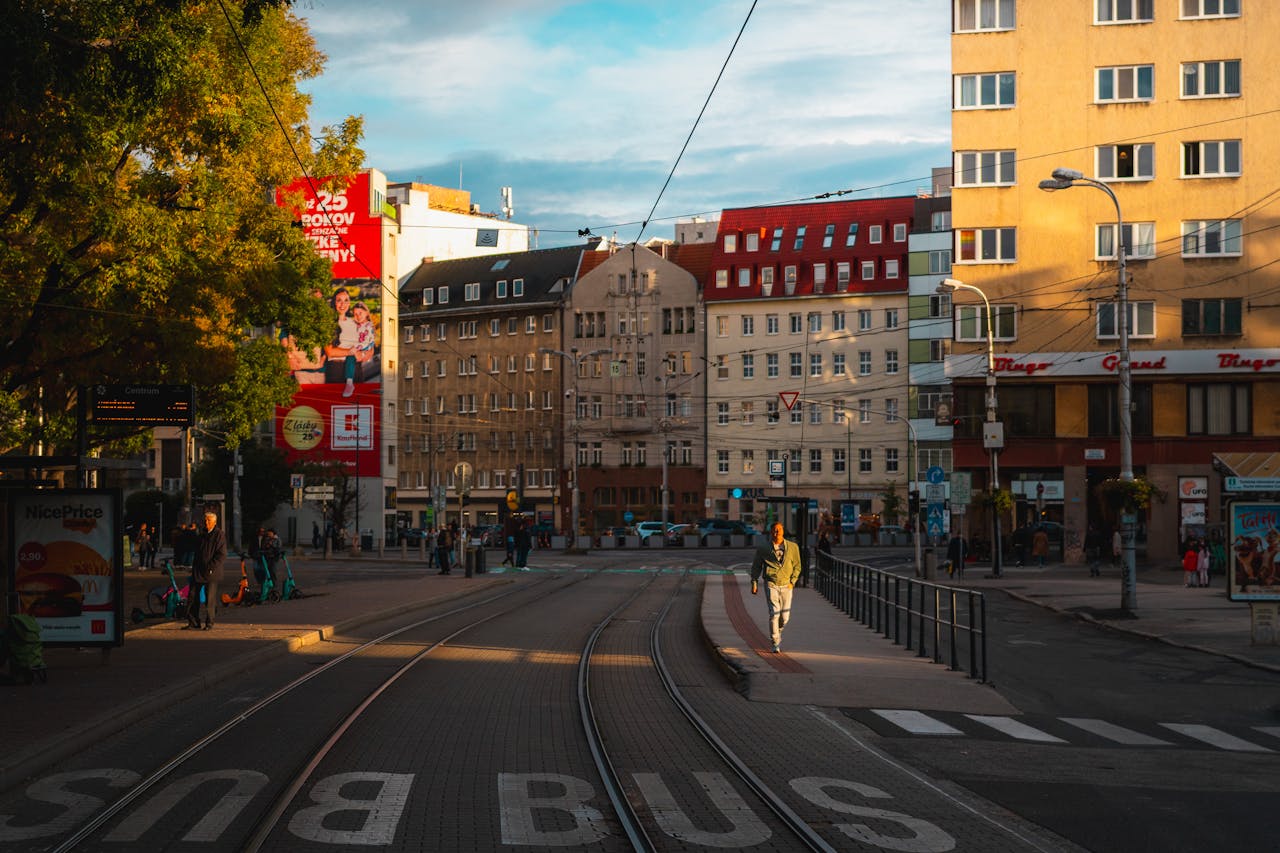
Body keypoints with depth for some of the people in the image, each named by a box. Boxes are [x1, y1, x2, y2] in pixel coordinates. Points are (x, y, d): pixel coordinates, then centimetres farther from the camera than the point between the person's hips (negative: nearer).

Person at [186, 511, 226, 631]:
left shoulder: (219, 535, -7)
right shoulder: (203, 534, 15)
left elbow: (222, 555, -12)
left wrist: (210, 567, -17)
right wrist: (194, 567, 14)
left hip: (211, 572, -7)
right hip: (198, 571, 7)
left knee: (209, 599, -2)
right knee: (192, 597, 4)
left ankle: (209, 624, 8)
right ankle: (193, 623, 10)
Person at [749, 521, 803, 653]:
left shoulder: (793, 547, 4)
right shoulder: (763, 549, 1)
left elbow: (797, 566, 10)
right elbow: (756, 567, 12)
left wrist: (792, 582, 0)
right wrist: (754, 582, 5)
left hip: (786, 585, 2)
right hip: (771, 584, -2)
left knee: (785, 616, 2)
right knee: (774, 613, -13)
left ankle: (778, 631, 35)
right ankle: (776, 643, -5)